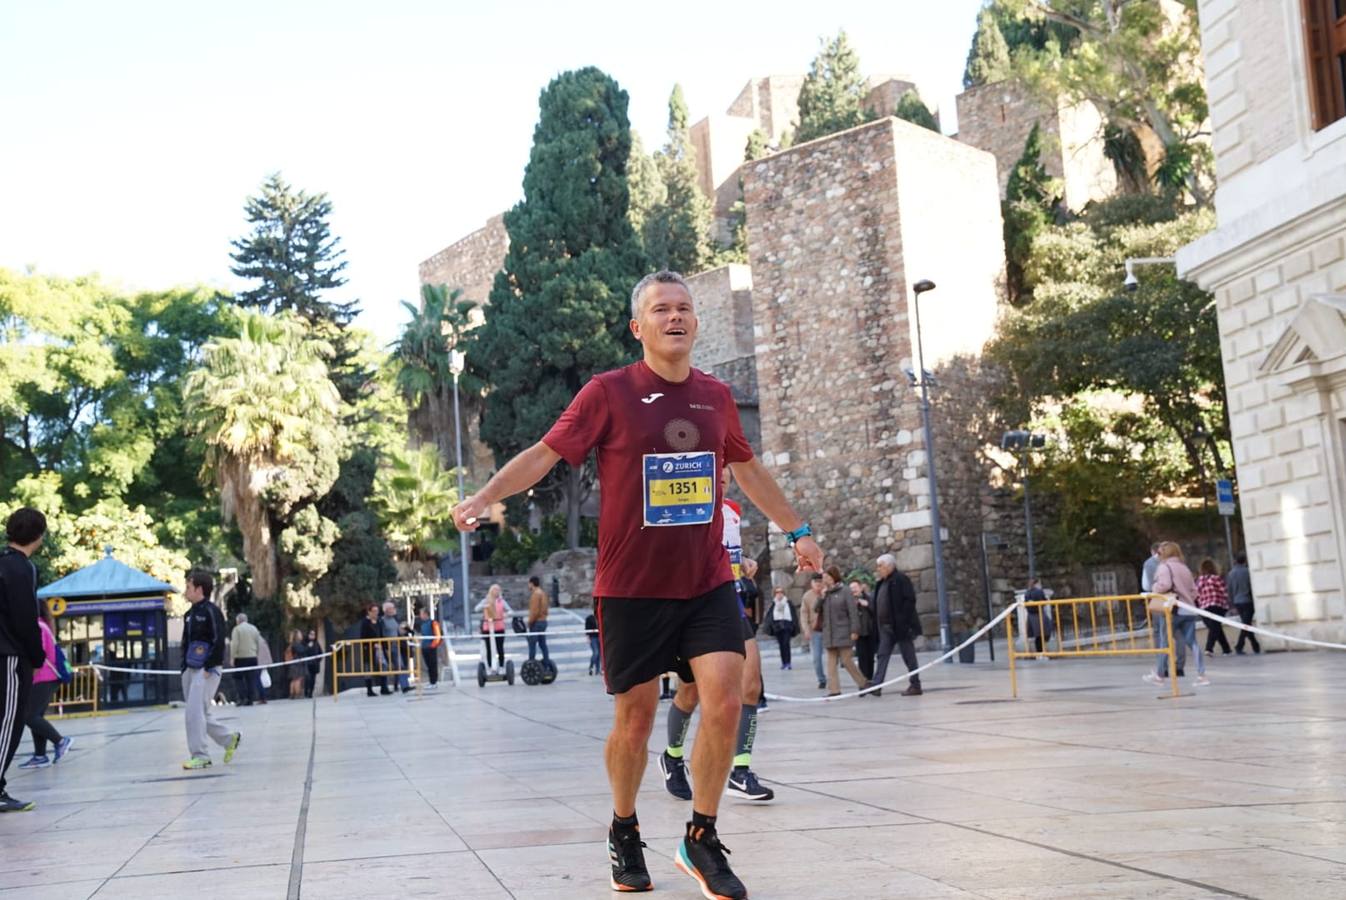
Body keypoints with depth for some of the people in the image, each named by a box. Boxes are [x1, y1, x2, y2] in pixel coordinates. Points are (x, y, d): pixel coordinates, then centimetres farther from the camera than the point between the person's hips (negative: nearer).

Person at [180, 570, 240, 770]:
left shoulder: (211, 611, -11)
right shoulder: (189, 614, 14)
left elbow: (219, 642, -16)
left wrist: (209, 668, -18)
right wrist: (184, 667, 10)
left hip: (207, 671, -8)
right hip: (190, 670, 8)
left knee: (195, 712, -12)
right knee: (203, 713, 11)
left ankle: (200, 755, -5)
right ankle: (229, 739, 26)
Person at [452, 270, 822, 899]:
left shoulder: (716, 396, 7)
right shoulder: (609, 392, -6)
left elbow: (748, 469, 23)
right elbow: (544, 454, -7)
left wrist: (796, 530, 29)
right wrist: (482, 498, -20)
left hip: (707, 582, 3)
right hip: (630, 586, -3)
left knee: (725, 699, -11)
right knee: (635, 716, 5)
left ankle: (701, 841, 6)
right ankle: (624, 832, 30)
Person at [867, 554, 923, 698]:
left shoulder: (901, 579, -9)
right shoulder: (881, 583, 16)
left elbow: (910, 600, -16)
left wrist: (904, 623, -21)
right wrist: (877, 625, 9)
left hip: (900, 626, -8)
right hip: (886, 627, 8)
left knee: (908, 656, 0)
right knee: (883, 655, 1)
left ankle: (915, 685, 8)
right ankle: (876, 685, -4)